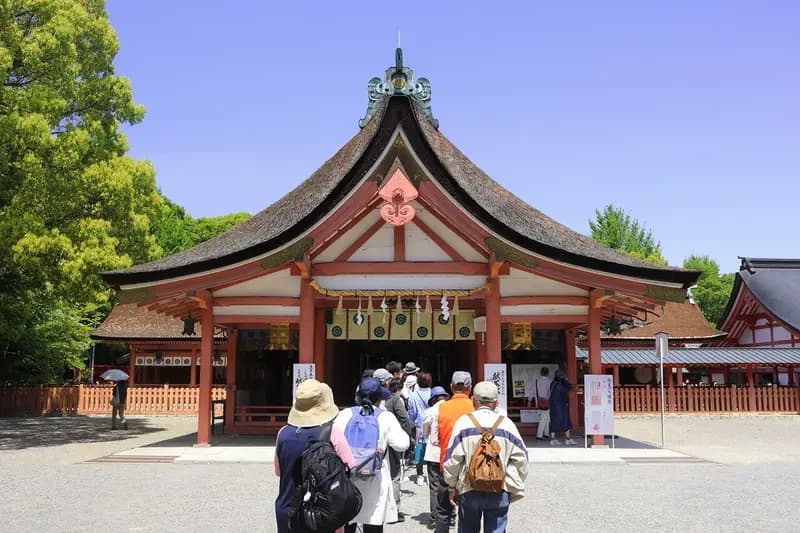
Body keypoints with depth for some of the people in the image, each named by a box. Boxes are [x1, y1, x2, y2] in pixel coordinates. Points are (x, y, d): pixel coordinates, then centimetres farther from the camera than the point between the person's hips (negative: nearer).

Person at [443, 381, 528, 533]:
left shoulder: (463, 422, -3)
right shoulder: (506, 423, 1)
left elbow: (453, 459, -4)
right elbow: (520, 459, 1)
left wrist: (453, 486, 7)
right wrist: (516, 489, 9)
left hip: (468, 489, 0)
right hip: (499, 492, 0)